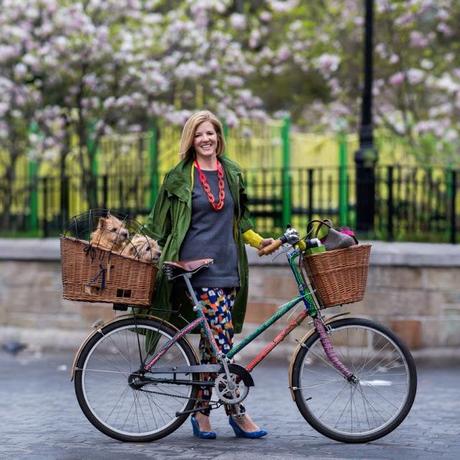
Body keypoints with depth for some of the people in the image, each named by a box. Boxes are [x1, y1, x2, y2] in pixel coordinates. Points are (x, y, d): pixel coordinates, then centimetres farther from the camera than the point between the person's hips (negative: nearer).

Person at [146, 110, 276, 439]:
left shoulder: (232, 173, 15)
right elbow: (160, 224, 7)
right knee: (222, 338, -11)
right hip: (198, 262, -5)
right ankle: (237, 412, -6)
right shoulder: (179, 176, 2)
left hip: (227, 265, 5)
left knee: (211, 341, 6)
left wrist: (258, 240, 12)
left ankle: (201, 412, 13)